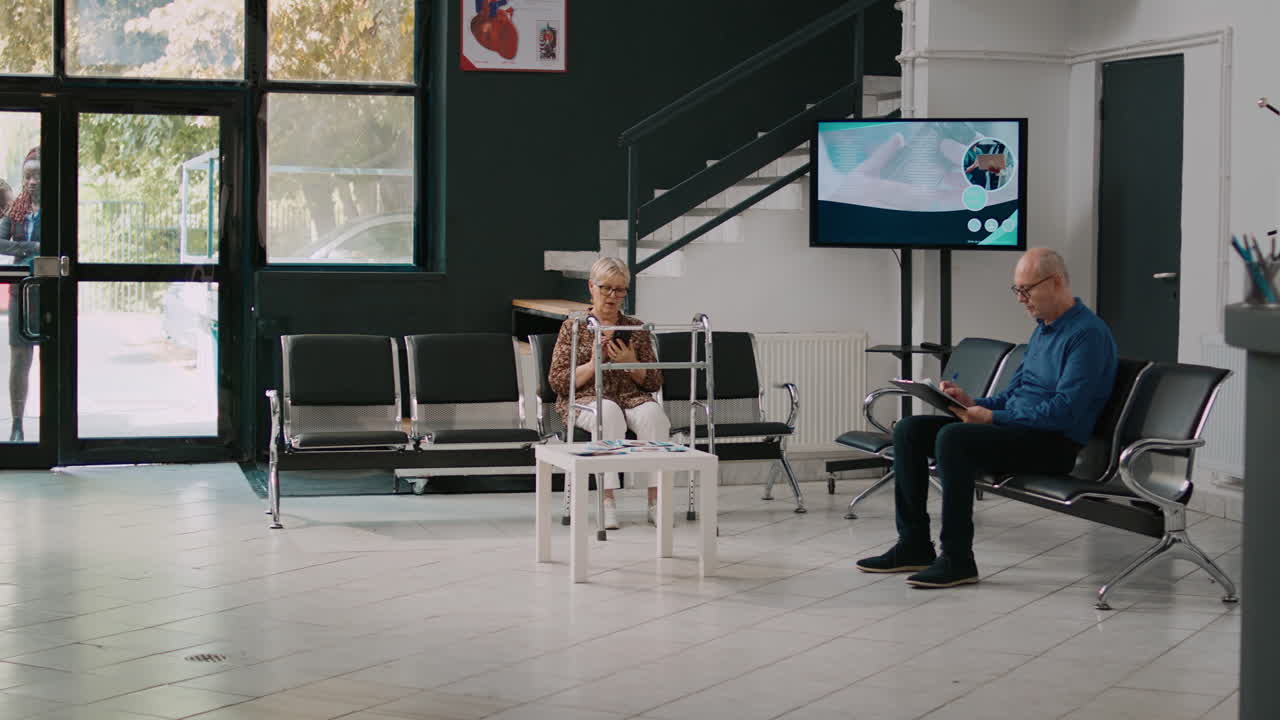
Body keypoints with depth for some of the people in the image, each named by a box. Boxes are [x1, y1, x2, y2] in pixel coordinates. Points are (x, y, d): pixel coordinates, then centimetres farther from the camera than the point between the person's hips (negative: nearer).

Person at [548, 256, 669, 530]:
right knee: (609, 412, -38)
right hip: (586, 398, -2)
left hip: (632, 397, 3)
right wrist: (593, 364, -12)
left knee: (652, 413, -33)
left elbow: (654, 383, 14)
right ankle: (608, 500, -40)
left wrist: (631, 363, -6)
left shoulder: (636, 329, 14)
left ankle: (656, 499, -34)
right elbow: (557, 381, 2)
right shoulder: (574, 327, 8)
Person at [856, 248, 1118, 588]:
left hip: (1054, 443, -10)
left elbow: (1065, 412, -22)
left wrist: (993, 417, -19)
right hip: (1014, 428, 10)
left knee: (953, 438, -32)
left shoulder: (1088, 334, -13)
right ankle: (914, 544, -2)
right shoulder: (1042, 329, 18)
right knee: (909, 429, -1)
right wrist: (974, 403, 5)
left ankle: (958, 559, -26)